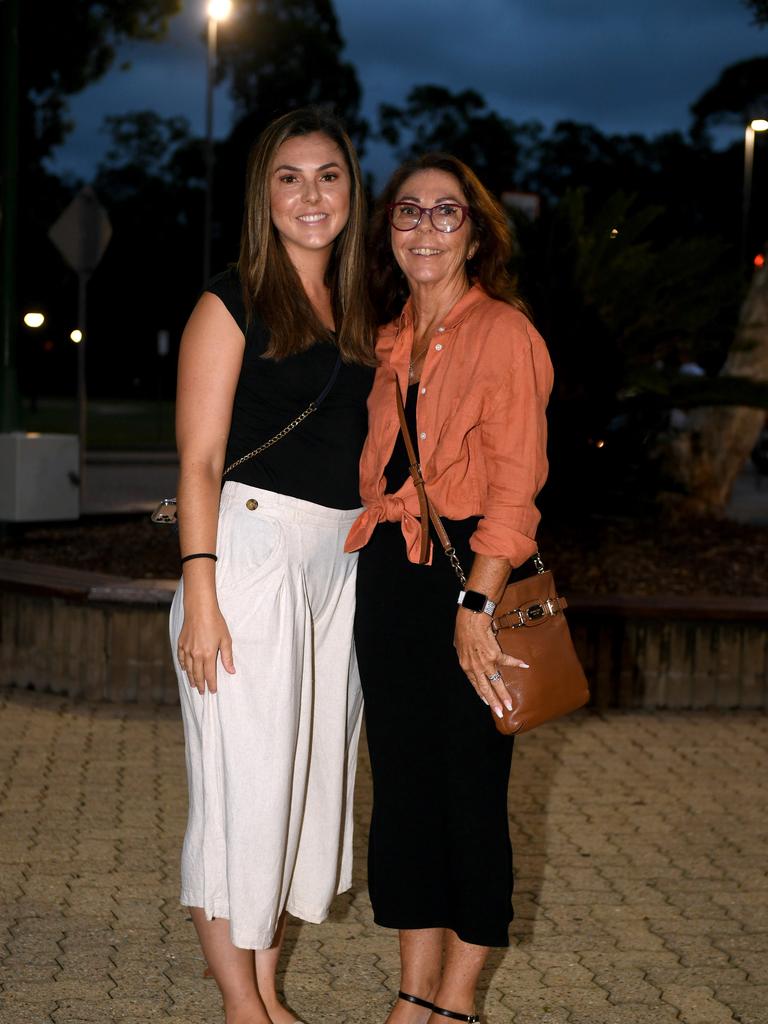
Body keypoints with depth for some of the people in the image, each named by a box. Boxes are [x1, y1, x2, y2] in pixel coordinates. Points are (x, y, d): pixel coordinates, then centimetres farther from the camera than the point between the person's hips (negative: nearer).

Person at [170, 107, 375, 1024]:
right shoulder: (232, 305, -4)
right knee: (243, 775, -3)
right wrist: (201, 596, -16)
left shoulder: (355, 314, 15)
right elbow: (199, 462, -9)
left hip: (338, 566, 7)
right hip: (250, 552, -7)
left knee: (308, 771, 10)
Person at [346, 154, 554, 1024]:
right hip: (388, 576, 7)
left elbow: (514, 485, -13)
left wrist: (476, 604, -19)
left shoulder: (503, 331, -7)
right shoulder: (394, 341, 14)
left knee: (471, 782, 1)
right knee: (402, 780, 9)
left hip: (470, 574, -7)